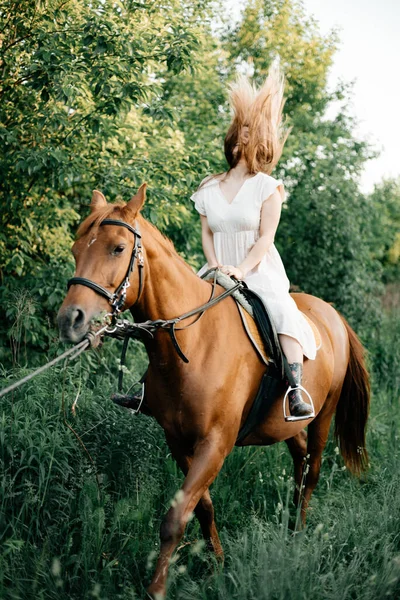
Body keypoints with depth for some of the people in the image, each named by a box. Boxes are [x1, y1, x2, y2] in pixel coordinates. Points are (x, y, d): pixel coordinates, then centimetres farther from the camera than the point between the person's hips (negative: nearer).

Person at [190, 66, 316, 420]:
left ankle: (296, 391, -38)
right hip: (219, 270, 4)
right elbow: (207, 234, 11)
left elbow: (266, 238, -8)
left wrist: (241, 269, -21)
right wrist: (214, 266, -8)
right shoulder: (209, 189, 10)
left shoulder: (266, 187, -2)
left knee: (282, 310, -32)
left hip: (259, 269, -4)